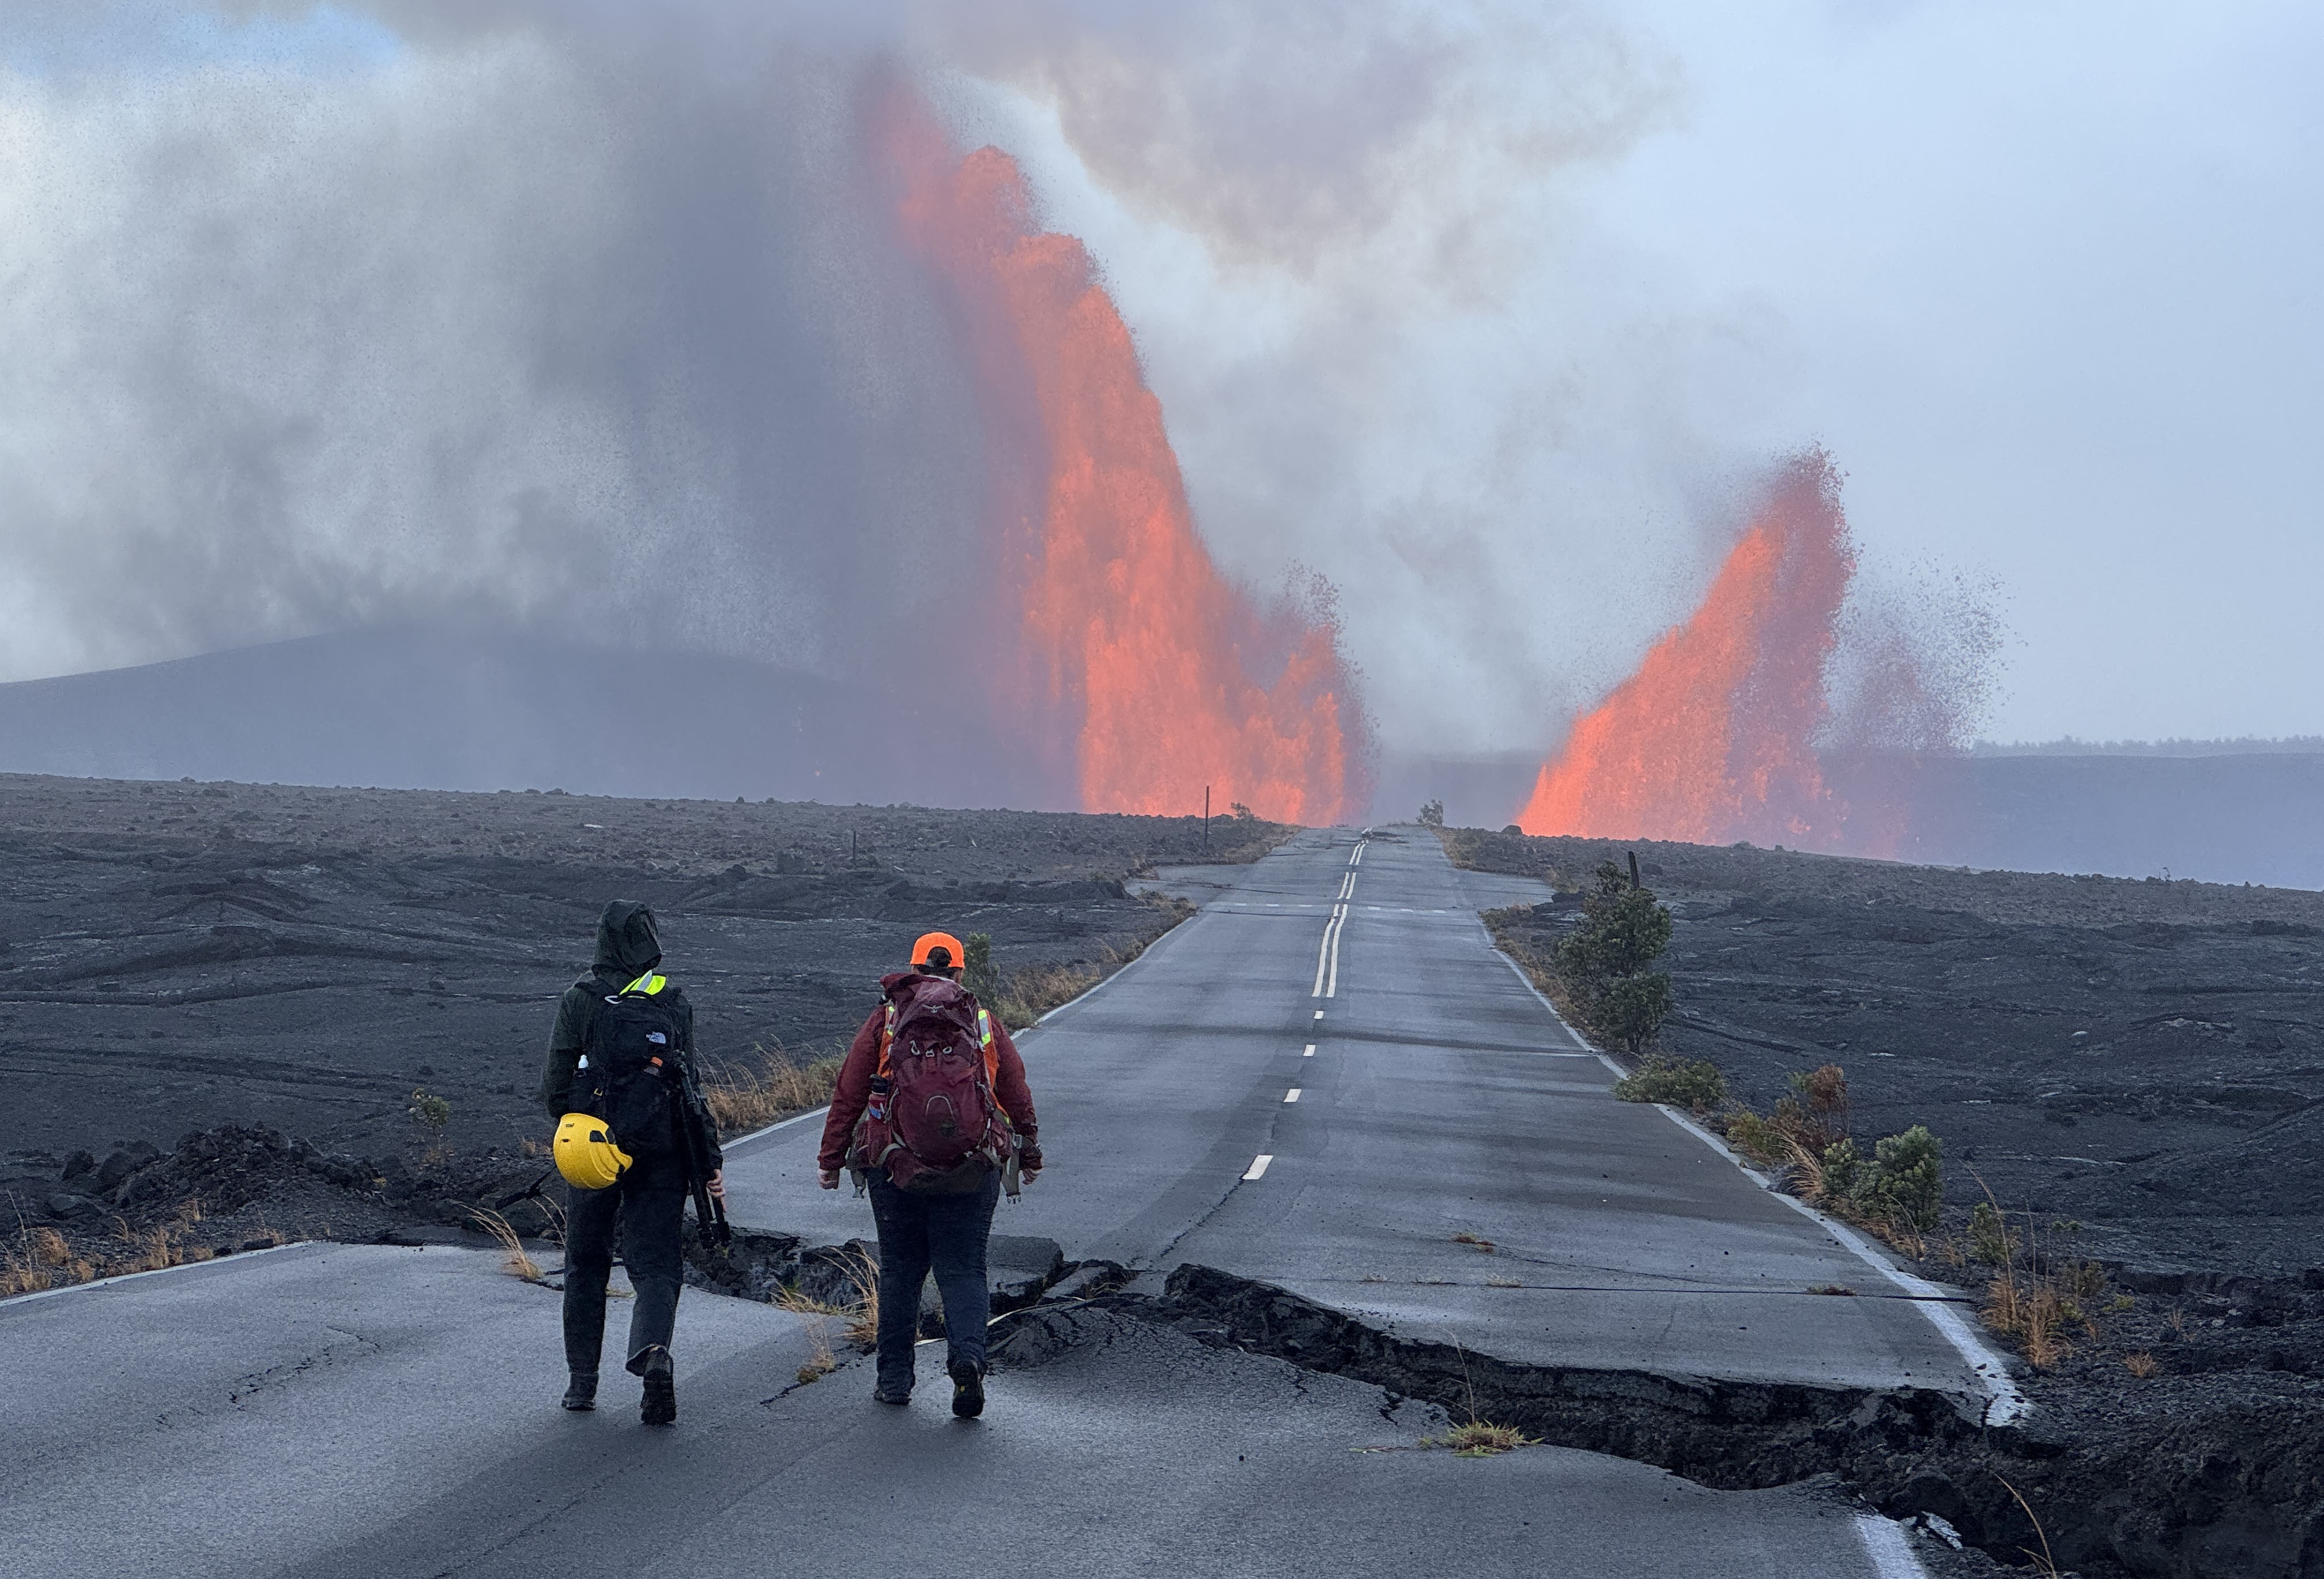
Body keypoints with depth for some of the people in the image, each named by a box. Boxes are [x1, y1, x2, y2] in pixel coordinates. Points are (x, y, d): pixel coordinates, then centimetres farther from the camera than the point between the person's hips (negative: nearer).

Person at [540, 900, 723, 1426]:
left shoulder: (579, 1001, -4)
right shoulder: (674, 1005, 0)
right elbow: (689, 1087, -2)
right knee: (656, 1265, 2)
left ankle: (582, 1380, 17)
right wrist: (710, 1161, 2)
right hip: (661, 1151, 0)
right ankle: (653, 1352, -25)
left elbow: (556, 1085, -2)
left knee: (586, 1264, 14)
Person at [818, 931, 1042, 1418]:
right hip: (972, 1171, 0)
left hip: (895, 1168, 0)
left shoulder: (886, 1021, 4)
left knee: (900, 1272, 12)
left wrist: (831, 1160, 9)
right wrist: (1030, 1156, 26)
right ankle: (967, 1357, -19)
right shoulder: (985, 1024, 7)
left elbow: (848, 1094, 2)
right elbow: (1018, 1097, 12)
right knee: (963, 1272, 5)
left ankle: (895, 1378, 16)